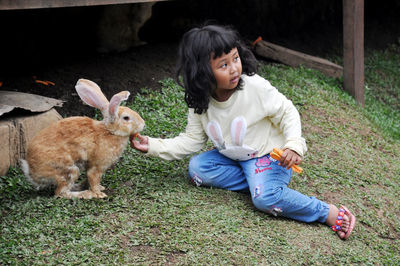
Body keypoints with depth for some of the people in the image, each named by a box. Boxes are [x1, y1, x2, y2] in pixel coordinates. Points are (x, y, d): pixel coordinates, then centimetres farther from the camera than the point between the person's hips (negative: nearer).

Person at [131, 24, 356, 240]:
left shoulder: (255, 87, -23)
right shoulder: (200, 103, -10)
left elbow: (287, 113, -12)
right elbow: (193, 139, -2)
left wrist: (294, 145, -28)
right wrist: (153, 146, -12)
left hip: (267, 155, -6)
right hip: (233, 157, 6)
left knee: (265, 197, -31)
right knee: (197, 167, -15)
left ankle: (329, 213, -18)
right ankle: (259, 181, -16)